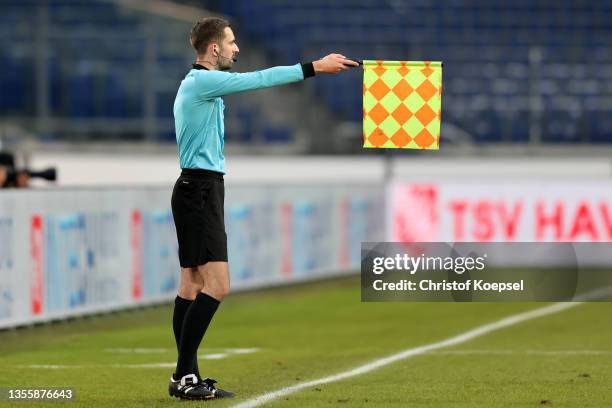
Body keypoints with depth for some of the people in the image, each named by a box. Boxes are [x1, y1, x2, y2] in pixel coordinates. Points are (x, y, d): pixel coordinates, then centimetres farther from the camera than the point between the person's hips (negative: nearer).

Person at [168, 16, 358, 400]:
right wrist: (315, 67, -16)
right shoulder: (203, 81, -14)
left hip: (198, 190, 11)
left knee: (193, 283, 9)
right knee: (217, 285, -14)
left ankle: (186, 377, 9)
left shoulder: (198, 82, 17)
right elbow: (260, 79, -18)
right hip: (200, 188, -11)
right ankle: (185, 377, -15)